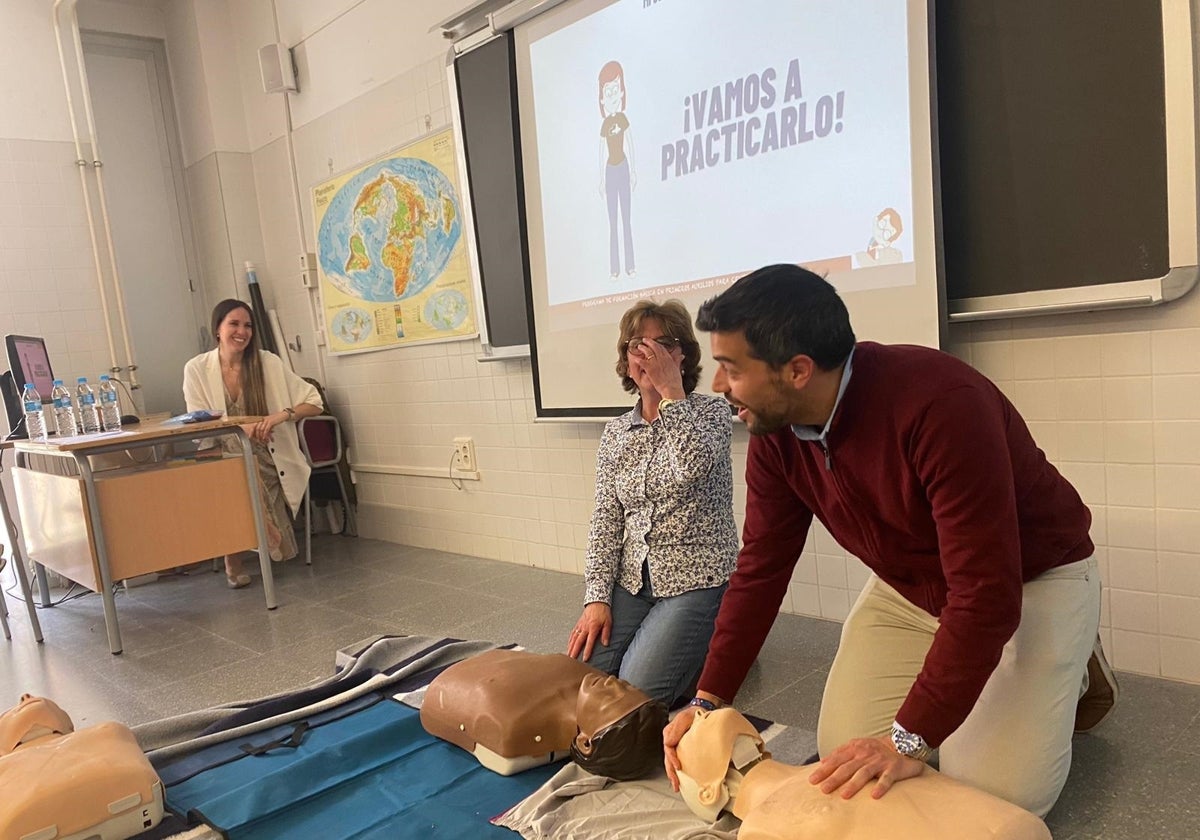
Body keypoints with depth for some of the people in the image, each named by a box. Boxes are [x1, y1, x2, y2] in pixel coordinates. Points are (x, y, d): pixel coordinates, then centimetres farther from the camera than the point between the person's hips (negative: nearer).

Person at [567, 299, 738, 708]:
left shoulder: (711, 411, -5)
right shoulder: (615, 432, 7)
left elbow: (694, 465, -28)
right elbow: (606, 521, 4)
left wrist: (671, 391, -21)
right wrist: (597, 598, -5)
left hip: (696, 580, -4)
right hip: (634, 579, 5)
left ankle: (714, 644, 11)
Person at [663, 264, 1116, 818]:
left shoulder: (940, 403, -37)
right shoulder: (775, 432, -14)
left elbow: (986, 593, -36)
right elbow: (760, 570, -7)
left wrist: (908, 739, -35)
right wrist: (708, 700, -11)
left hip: (1032, 580, -5)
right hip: (908, 586, 6)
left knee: (996, 795, -12)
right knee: (842, 757, -2)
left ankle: (1070, 672, 15)